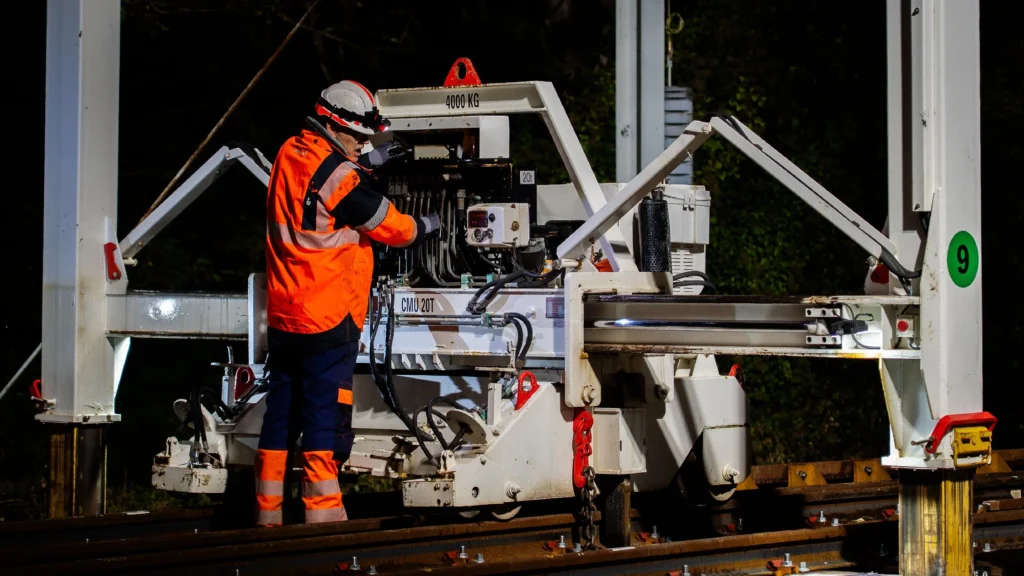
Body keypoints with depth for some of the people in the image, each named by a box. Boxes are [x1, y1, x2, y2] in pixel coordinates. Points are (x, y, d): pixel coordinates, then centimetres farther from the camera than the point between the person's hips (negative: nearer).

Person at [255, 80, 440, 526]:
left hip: (283, 315, 8)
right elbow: (388, 225, -6)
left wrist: (366, 162, 18)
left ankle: (267, 513, 17)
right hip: (328, 317, -8)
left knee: (280, 411, 12)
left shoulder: (289, 155, 6)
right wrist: (424, 226, 13)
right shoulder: (341, 178, -17)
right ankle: (323, 516, -7)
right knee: (326, 416, -6)